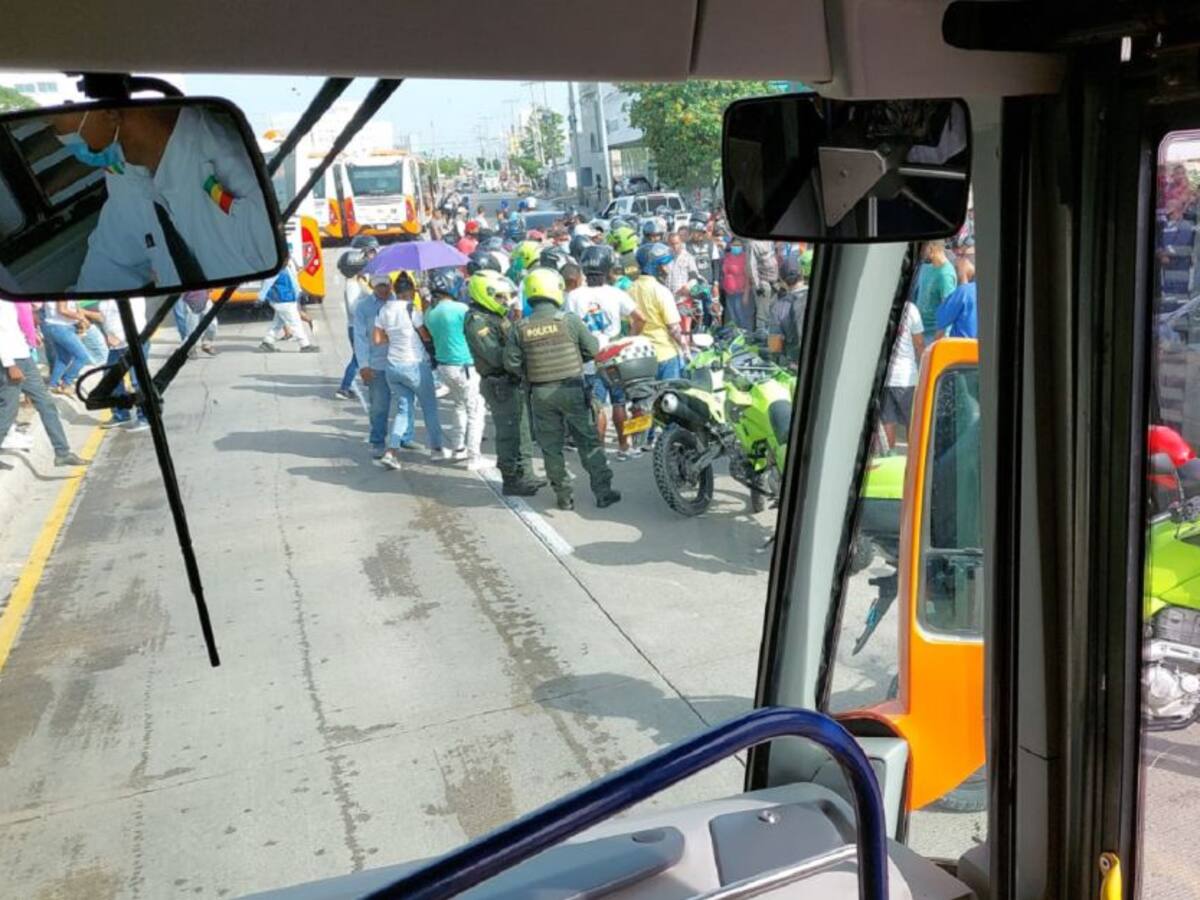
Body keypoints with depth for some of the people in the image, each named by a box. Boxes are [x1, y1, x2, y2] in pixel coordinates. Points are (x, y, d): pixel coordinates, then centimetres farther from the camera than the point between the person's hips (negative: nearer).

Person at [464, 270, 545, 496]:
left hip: (514, 382, 10)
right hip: (501, 386, -10)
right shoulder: (478, 321, -15)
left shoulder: (497, 316, 16)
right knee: (509, 434, -4)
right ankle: (511, 481, 5)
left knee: (522, 432, 16)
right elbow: (496, 356, -24)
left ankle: (524, 475, 27)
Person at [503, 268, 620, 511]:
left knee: (551, 446, 11)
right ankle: (602, 491, 10)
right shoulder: (569, 320, -9)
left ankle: (563, 496, 15)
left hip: (540, 393, 2)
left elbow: (511, 363, -2)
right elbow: (593, 348, -2)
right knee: (588, 441, 8)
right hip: (572, 389, -2)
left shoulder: (520, 327, -4)